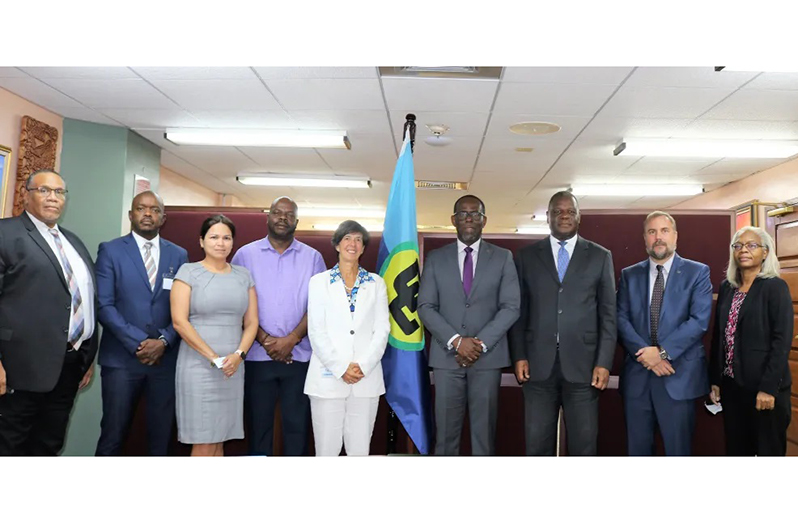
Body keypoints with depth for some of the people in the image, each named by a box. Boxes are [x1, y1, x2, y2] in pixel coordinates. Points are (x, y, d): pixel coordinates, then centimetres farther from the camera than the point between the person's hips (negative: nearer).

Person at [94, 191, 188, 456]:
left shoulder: (179, 255, 9)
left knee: (161, 436, 9)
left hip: (166, 358, 2)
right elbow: (104, 305, -6)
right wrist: (138, 342, -13)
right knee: (113, 434, 4)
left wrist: (164, 340, -10)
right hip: (121, 357, -2)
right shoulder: (110, 250, 2)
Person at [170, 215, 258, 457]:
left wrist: (238, 355, -8)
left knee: (218, 441, 8)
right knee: (203, 444, -2)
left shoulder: (243, 275, 11)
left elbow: (251, 322, 9)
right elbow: (179, 321, -8)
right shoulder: (189, 271, 0)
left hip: (233, 368, 4)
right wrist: (213, 358, -12)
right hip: (198, 366, -3)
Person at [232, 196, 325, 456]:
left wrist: (290, 340, -10)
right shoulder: (246, 254, 5)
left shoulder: (312, 257, 6)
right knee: (258, 424, 8)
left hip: (299, 356, 0)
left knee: (297, 424, 5)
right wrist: (265, 340, -10)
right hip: (257, 356, 0)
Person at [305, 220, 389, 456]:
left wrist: (363, 366, -9)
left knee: (360, 448, 5)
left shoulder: (376, 284, 11)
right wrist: (341, 368, -11)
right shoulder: (319, 282, 6)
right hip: (328, 378, -1)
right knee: (327, 448, 2)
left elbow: (382, 330, 4)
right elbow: (316, 331, -2)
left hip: (366, 378, 1)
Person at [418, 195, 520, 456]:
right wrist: (456, 341, -12)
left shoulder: (503, 257, 5)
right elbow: (425, 307, 1)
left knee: (484, 431, 5)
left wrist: (481, 344, -12)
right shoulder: (435, 258, 7)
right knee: (446, 431, 4)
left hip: (488, 356, 0)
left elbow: (511, 307, -1)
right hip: (446, 356, 1)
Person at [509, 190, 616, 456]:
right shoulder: (527, 255, 7)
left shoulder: (600, 256, 6)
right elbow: (520, 311, 7)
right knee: (537, 443, 7)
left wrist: (604, 362, -3)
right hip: (538, 363, 1)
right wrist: (519, 356, 0)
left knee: (583, 444, 8)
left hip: (582, 363, 0)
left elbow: (608, 314, 4)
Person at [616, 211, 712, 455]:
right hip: (637, 375, 2)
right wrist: (645, 354, -13)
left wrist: (663, 352, -16)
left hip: (679, 375, -2)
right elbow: (621, 319, 1)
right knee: (637, 448, 11)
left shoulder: (697, 272, 2)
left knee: (678, 449, 7)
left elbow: (699, 320, -8)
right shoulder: (629, 275, 10)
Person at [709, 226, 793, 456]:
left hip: (764, 386, -5)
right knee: (736, 448, 12)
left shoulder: (775, 287, -7)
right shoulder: (726, 287, 9)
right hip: (731, 384, 5)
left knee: (768, 449, 6)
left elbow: (782, 341, -13)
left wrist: (769, 387, -19)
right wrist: (715, 379, 8)